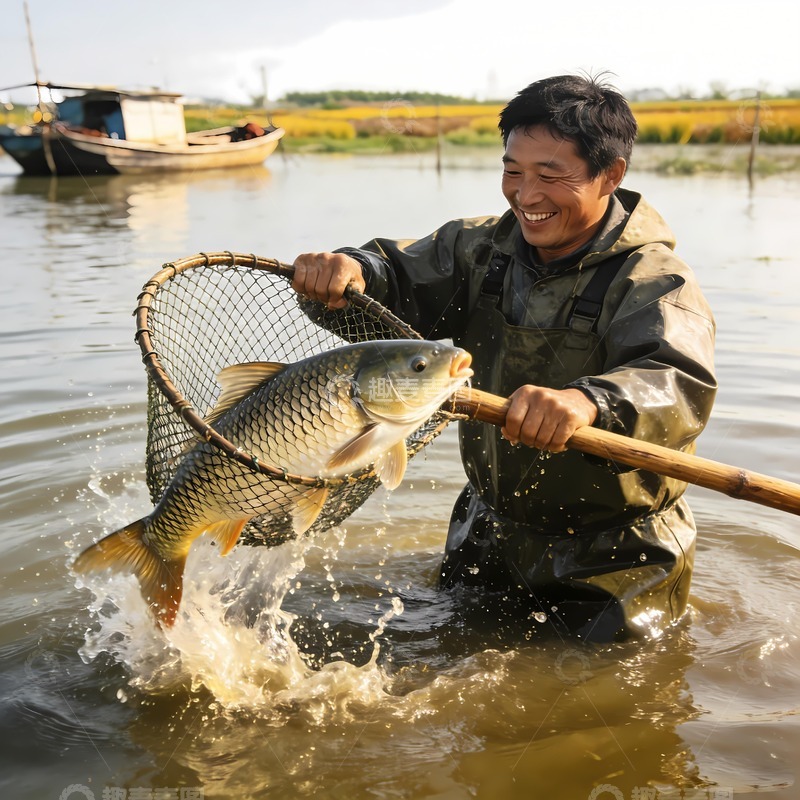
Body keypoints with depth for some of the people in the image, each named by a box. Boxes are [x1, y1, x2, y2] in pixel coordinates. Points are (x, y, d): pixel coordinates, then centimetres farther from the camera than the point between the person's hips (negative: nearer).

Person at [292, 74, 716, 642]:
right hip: (489, 534, 6)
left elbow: (683, 386, -40)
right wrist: (354, 271, -29)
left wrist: (589, 401, -61)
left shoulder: (655, 282, -23)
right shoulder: (483, 248, -3)